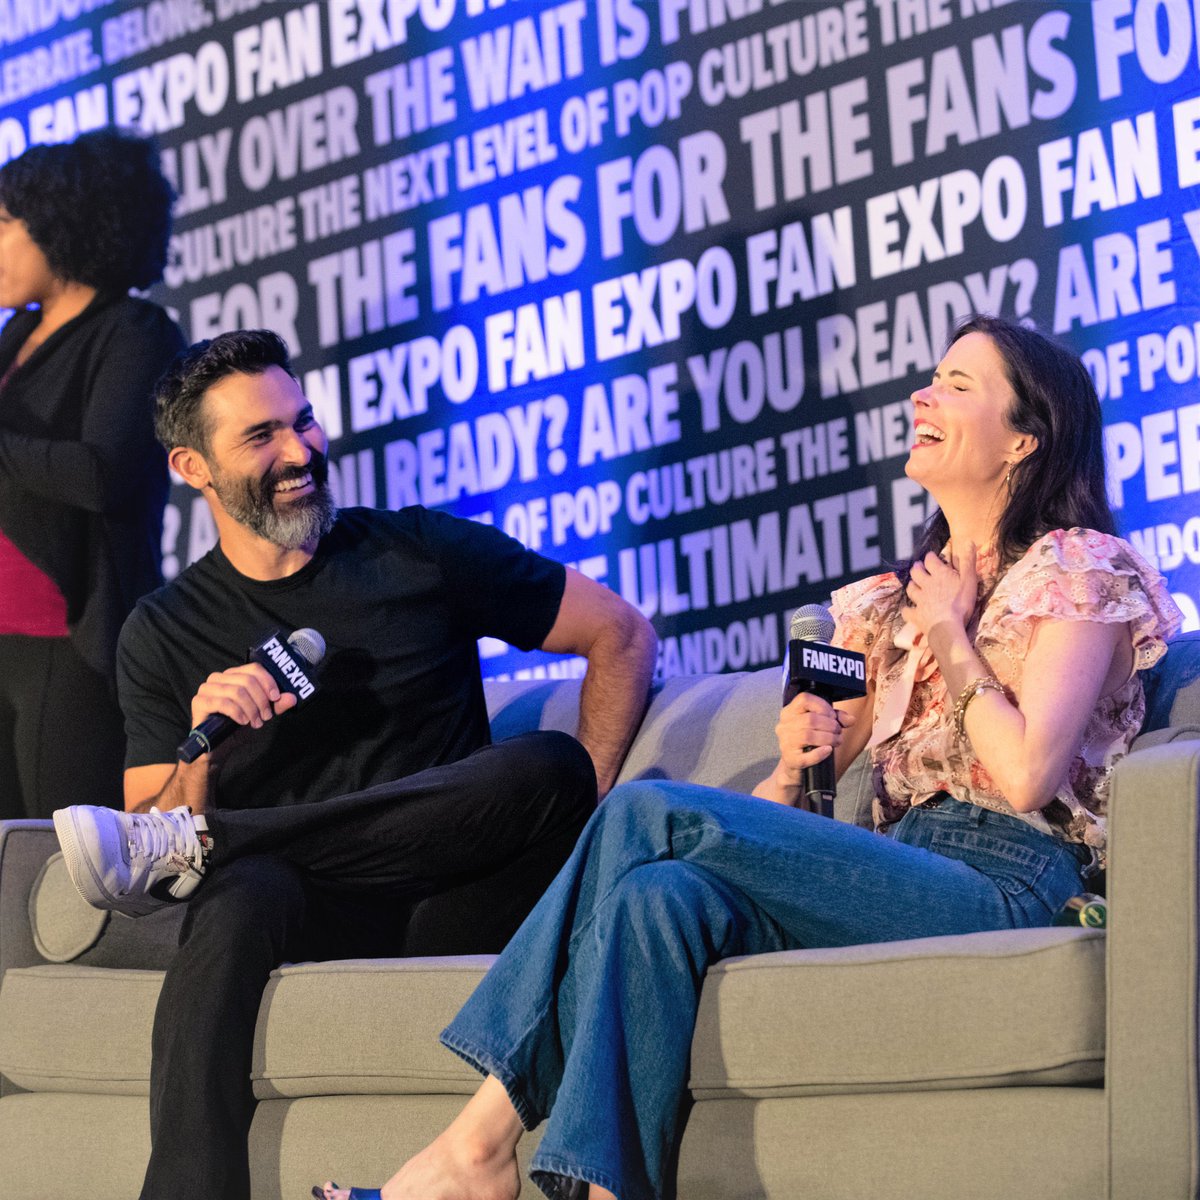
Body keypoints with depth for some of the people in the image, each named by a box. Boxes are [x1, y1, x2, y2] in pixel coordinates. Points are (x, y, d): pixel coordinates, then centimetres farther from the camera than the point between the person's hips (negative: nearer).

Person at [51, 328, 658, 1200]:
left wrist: (583, 799, 2)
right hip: (299, 922, 0)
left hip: (444, 911, 1)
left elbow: (622, 635, 15)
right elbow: (147, 833, 9)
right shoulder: (163, 635, 14)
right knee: (242, 895, -37)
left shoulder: (418, 554, 11)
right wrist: (202, 750, -12)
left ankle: (201, 844, -26)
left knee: (547, 765, -31)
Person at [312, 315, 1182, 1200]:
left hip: (1004, 887, -7)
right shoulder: (905, 593, 28)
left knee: (650, 812, -22)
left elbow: (1025, 775, -11)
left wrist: (952, 636, 1)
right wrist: (798, 763, -3)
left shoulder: (1080, 568, 4)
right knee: (662, 895, -27)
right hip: (900, 880, 7)